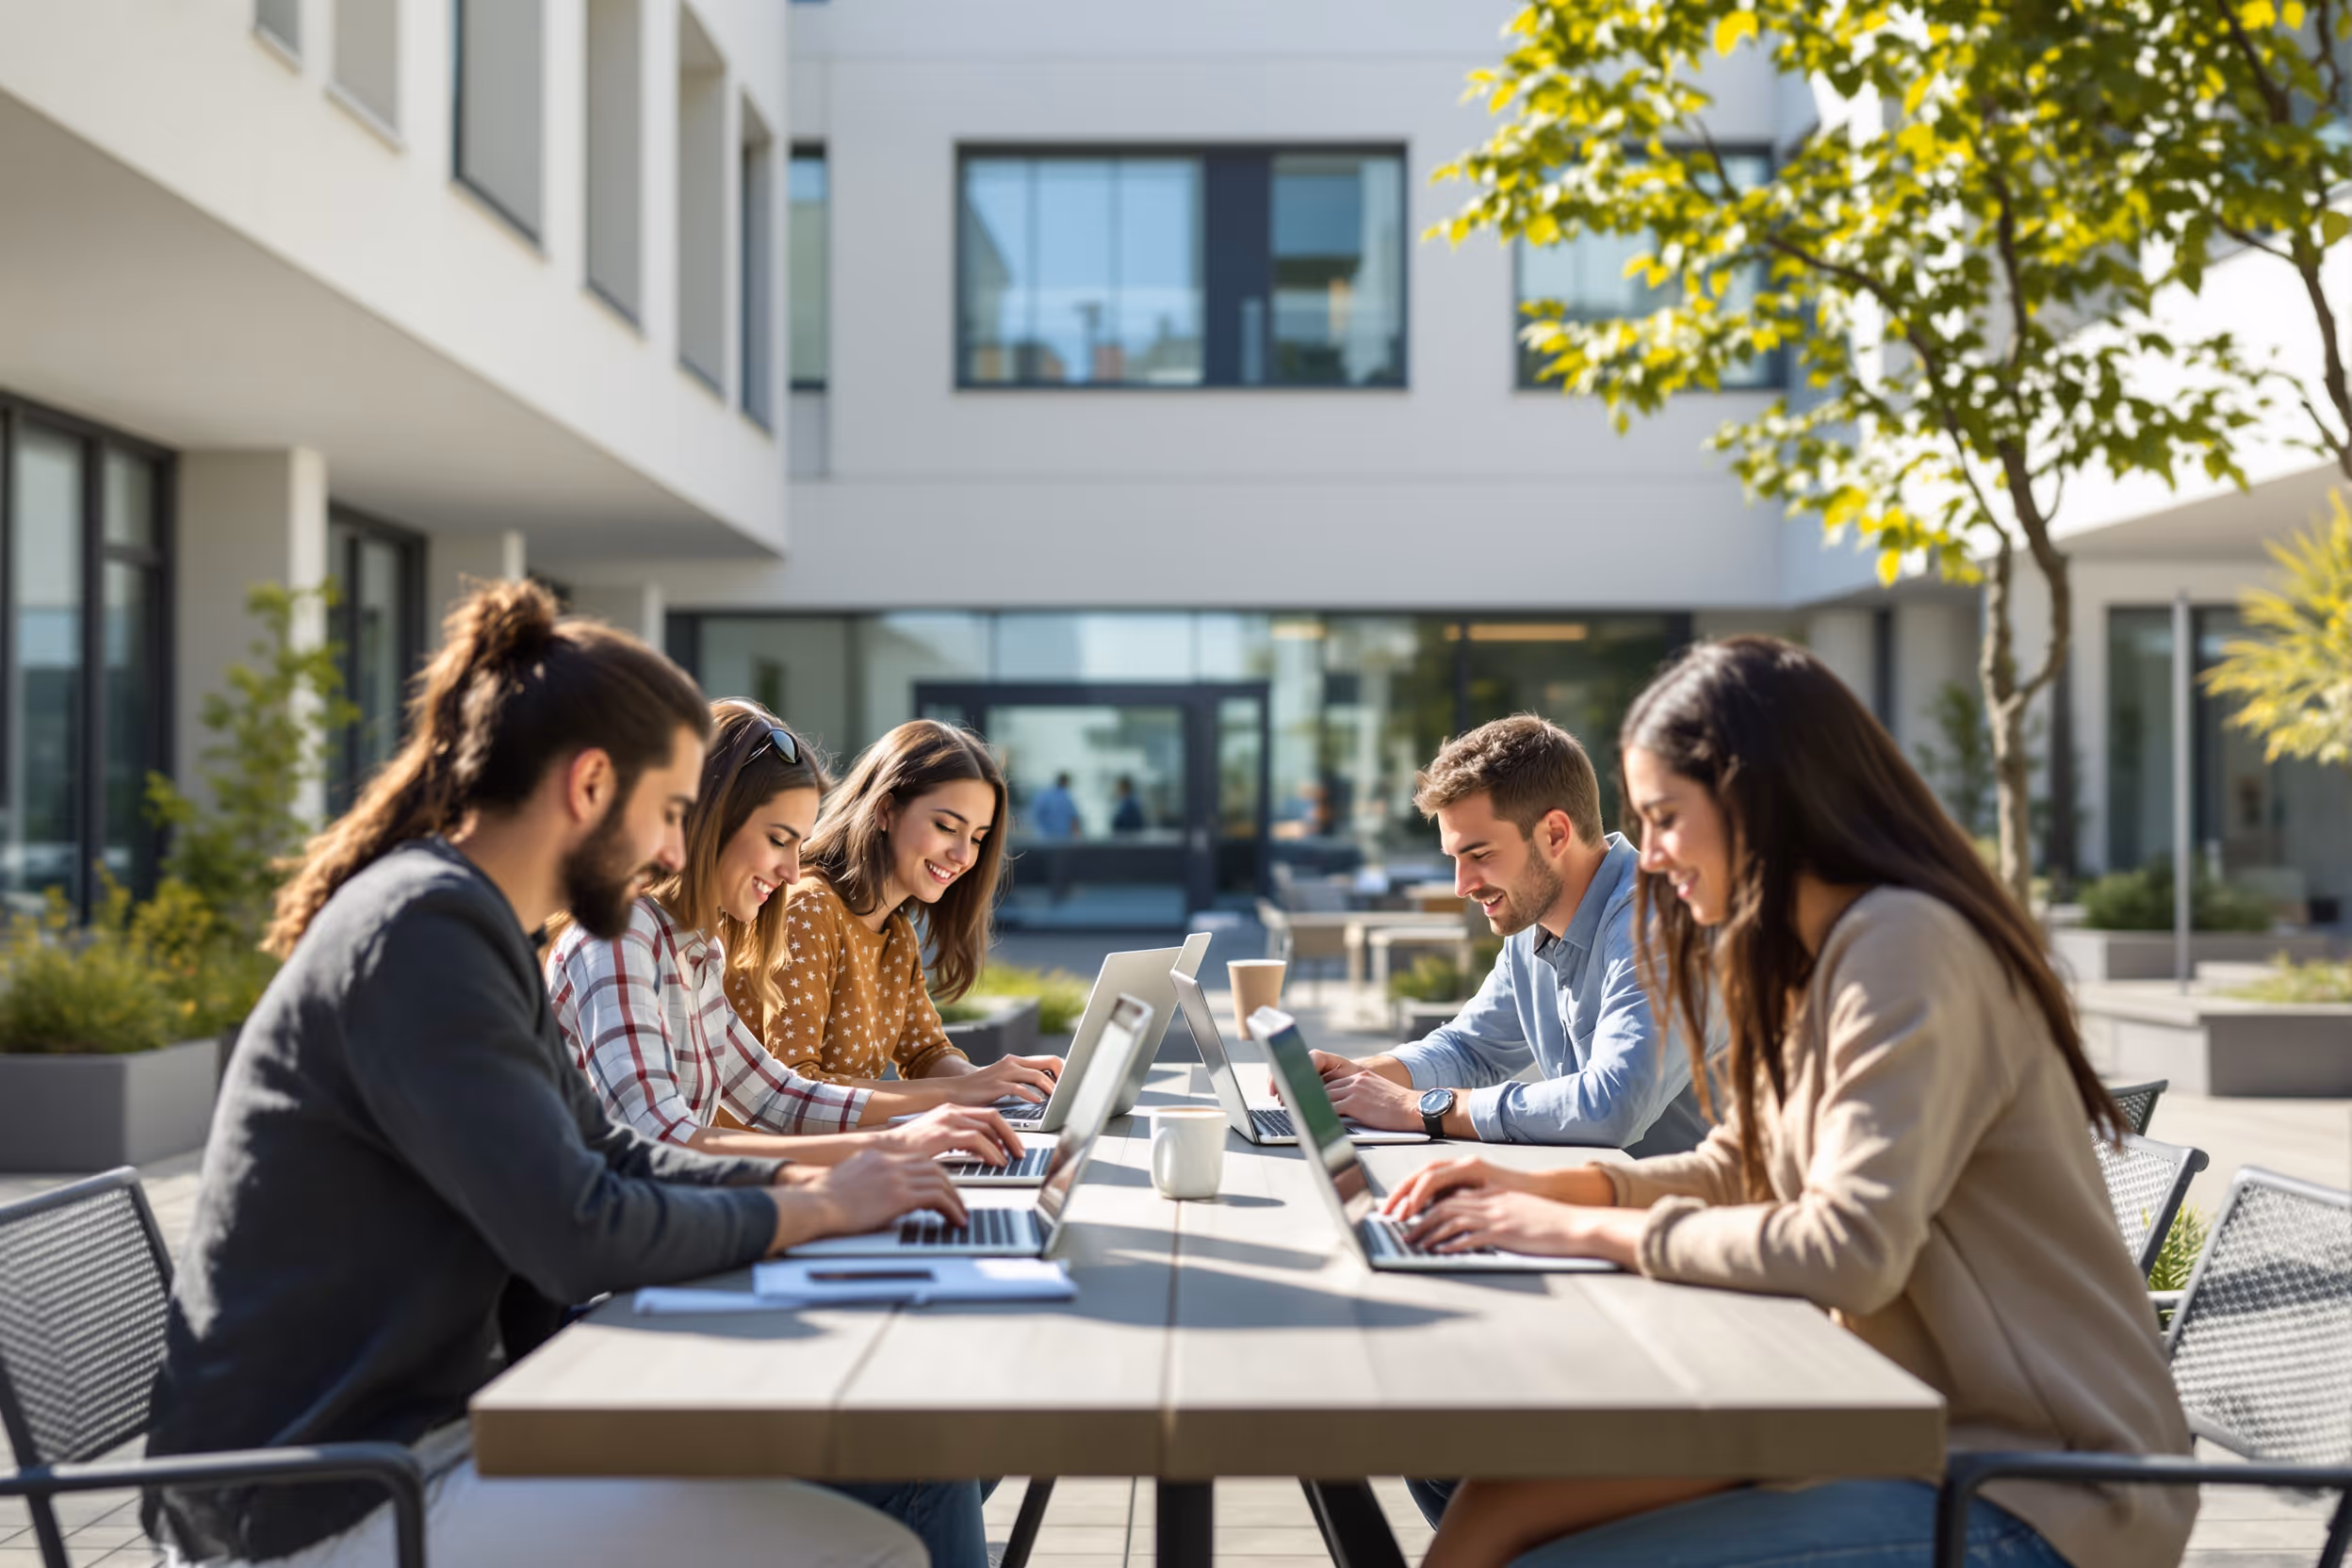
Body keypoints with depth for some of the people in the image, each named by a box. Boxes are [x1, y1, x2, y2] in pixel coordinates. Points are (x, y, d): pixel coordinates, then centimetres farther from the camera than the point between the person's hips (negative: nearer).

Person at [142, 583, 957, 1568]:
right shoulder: (420, 931, -19)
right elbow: (583, 1237, -24)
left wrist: (805, 1179, 5)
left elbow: (606, 1152, 19)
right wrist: (820, 1208, -10)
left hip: (422, 1429, 10)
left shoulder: (467, 924, 12)